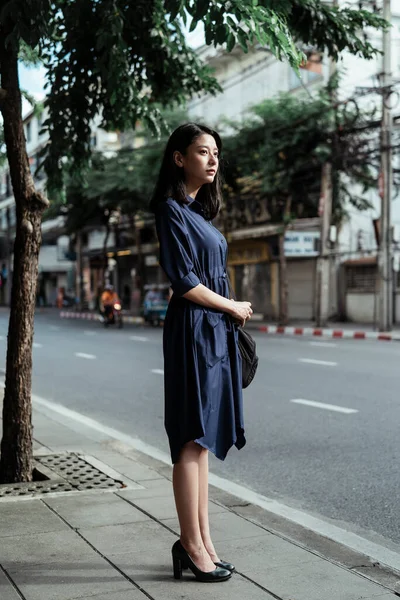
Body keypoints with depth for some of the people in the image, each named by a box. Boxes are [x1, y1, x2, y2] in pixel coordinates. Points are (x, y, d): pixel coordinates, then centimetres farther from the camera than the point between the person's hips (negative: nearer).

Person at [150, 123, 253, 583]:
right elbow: (185, 283, -14)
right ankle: (192, 546, 4)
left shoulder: (200, 211, 18)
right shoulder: (171, 209, -8)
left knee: (202, 441, 10)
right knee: (192, 441, -4)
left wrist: (231, 314, 7)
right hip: (194, 330, -9)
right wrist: (233, 307, -4)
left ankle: (200, 541, 16)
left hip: (216, 331, 9)